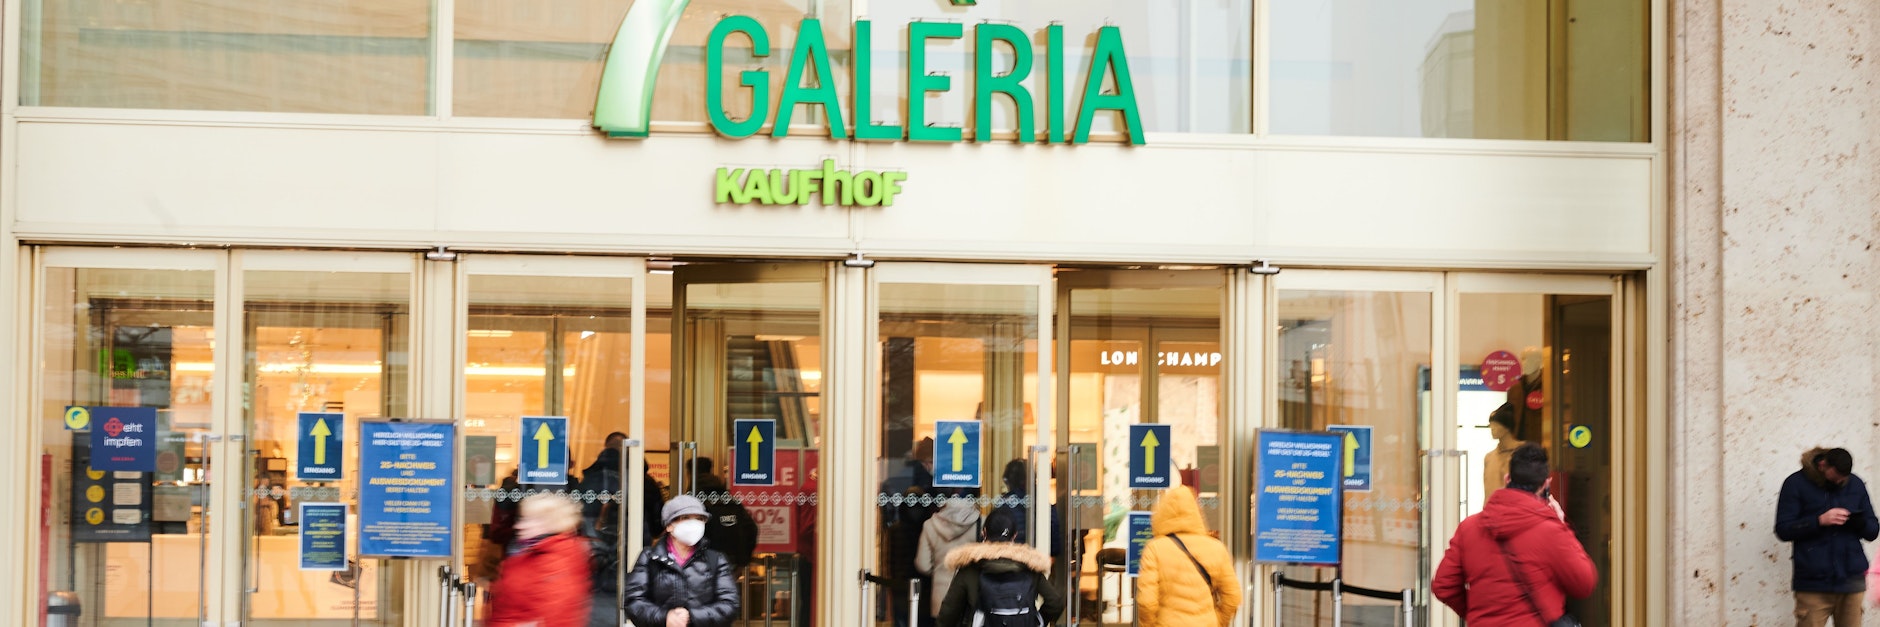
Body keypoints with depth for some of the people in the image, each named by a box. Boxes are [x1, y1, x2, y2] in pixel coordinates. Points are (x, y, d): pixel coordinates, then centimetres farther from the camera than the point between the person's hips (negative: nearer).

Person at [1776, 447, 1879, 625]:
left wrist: (1861, 522, -10)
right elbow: (1783, 530, -5)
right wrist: (1820, 520, -17)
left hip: (1851, 579, 3)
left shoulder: (1856, 485, 11)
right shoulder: (1796, 484, 1)